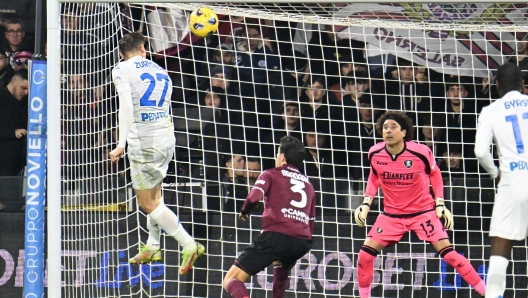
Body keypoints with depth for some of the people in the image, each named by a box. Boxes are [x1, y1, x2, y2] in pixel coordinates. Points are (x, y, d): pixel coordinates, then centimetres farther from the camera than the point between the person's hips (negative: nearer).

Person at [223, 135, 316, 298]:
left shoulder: (271, 174, 12)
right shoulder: (308, 184, 27)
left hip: (276, 235, -6)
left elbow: (254, 197, -7)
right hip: (303, 242, 6)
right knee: (282, 264, 43)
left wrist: (244, 212, 13)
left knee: (231, 281, -5)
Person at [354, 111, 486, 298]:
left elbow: (434, 173, 2)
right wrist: (366, 204, 1)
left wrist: (440, 204, -4)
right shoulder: (375, 154, -10)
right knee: (365, 254, -8)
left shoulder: (420, 152, -18)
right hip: (392, 215, 3)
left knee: (448, 253, -12)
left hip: (422, 211, -3)